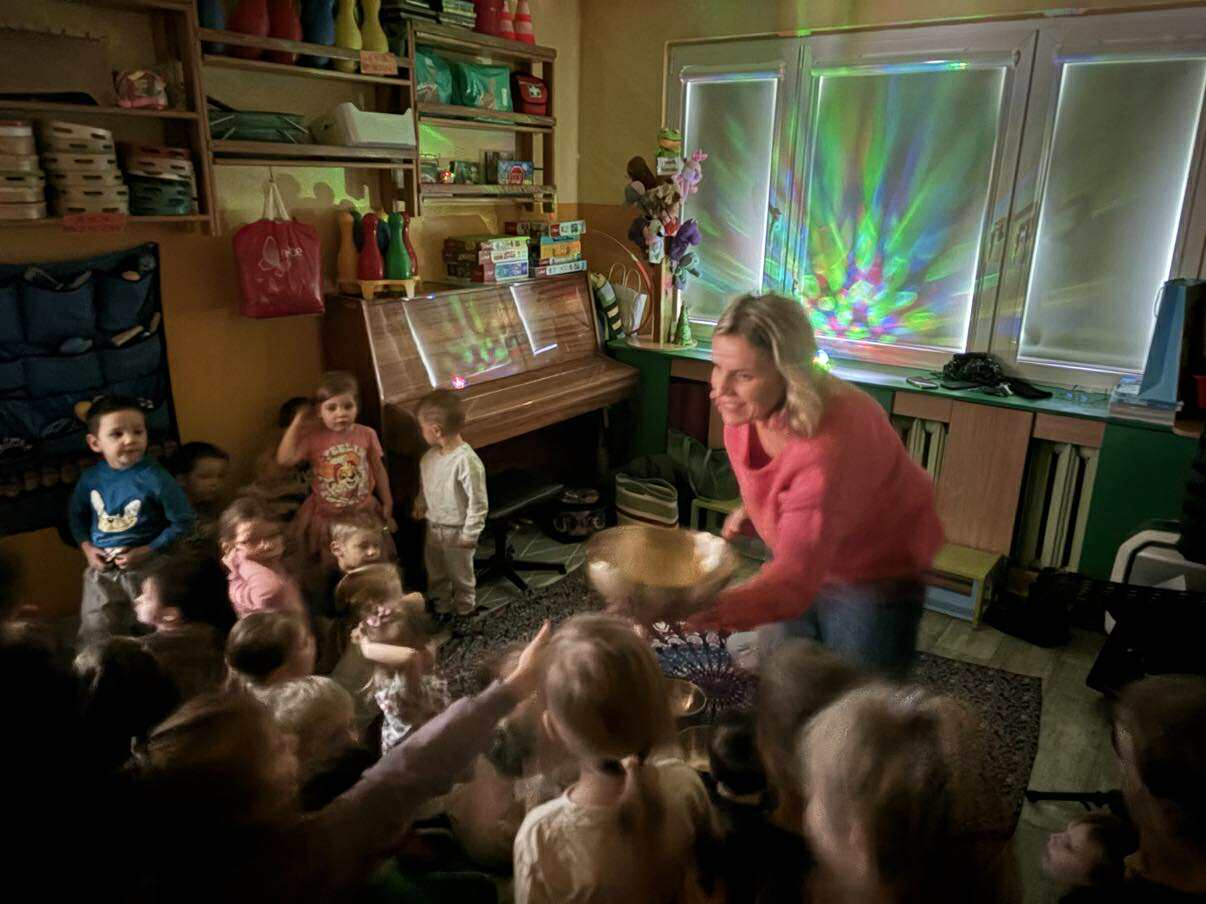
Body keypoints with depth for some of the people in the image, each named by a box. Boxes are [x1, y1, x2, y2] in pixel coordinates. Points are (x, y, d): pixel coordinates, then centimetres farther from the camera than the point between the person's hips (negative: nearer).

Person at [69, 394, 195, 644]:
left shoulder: (156, 478, -18)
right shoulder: (90, 478, -5)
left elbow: (183, 522, -13)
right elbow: (75, 515, 14)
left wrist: (147, 551, -17)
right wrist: (87, 548, -1)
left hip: (146, 568, -3)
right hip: (102, 569, 4)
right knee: (96, 634, 13)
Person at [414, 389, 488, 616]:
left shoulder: (467, 462, -31)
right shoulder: (430, 456, -6)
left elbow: (478, 503, -25)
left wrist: (469, 535, -21)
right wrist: (420, 504, 13)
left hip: (456, 531, -7)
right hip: (433, 526, 7)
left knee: (460, 575, 16)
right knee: (435, 571, 26)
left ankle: (464, 609, 39)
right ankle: (439, 604, 49)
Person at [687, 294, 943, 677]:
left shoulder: (830, 447, -43)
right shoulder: (745, 407, -20)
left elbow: (793, 581, -51)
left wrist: (699, 612, -65)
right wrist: (752, 507, -10)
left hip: (873, 573, -6)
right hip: (801, 560, 6)